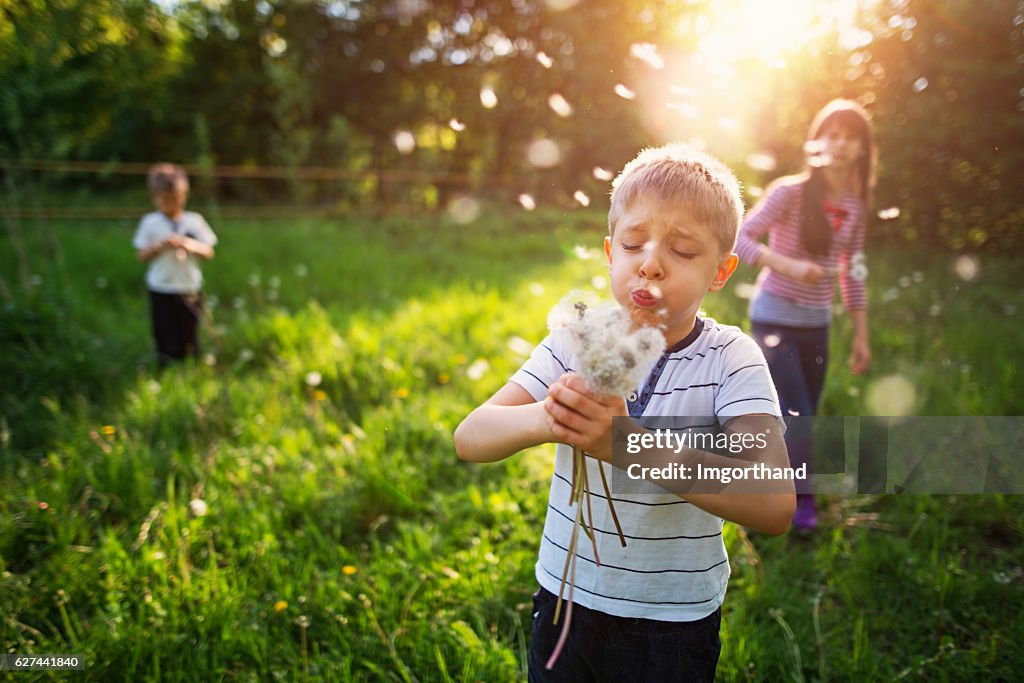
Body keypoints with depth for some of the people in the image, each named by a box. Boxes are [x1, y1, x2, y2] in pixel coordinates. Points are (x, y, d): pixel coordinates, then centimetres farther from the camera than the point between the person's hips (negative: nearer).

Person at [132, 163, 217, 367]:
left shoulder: (195, 221, 2)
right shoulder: (150, 223, -1)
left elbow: (209, 253, 2)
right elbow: (142, 256, -1)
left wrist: (192, 245, -16)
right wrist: (160, 246, -17)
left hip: (190, 289, 1)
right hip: (161, 291, -1)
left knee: (190, 340, 9)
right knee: (166, 340, 1)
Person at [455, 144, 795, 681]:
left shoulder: (731, 359, -15)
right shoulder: (575, 342, -8)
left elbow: (775, 506, -28)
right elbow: (470, 439, -14)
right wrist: (544, 420, -36)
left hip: (676, 623, -2)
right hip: (566, 602, 2)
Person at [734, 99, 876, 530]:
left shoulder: (855, 207, 4)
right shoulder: (790, 193, -13)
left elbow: (853, 275, 11)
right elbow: (738, 239, -17)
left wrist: (861, 334, 11)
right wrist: (788, 266, -30)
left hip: (816, 324, 6)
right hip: (775, 318, -5)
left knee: (802, 420, 12)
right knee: (797, 417, -9)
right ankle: (803, 500, 11)